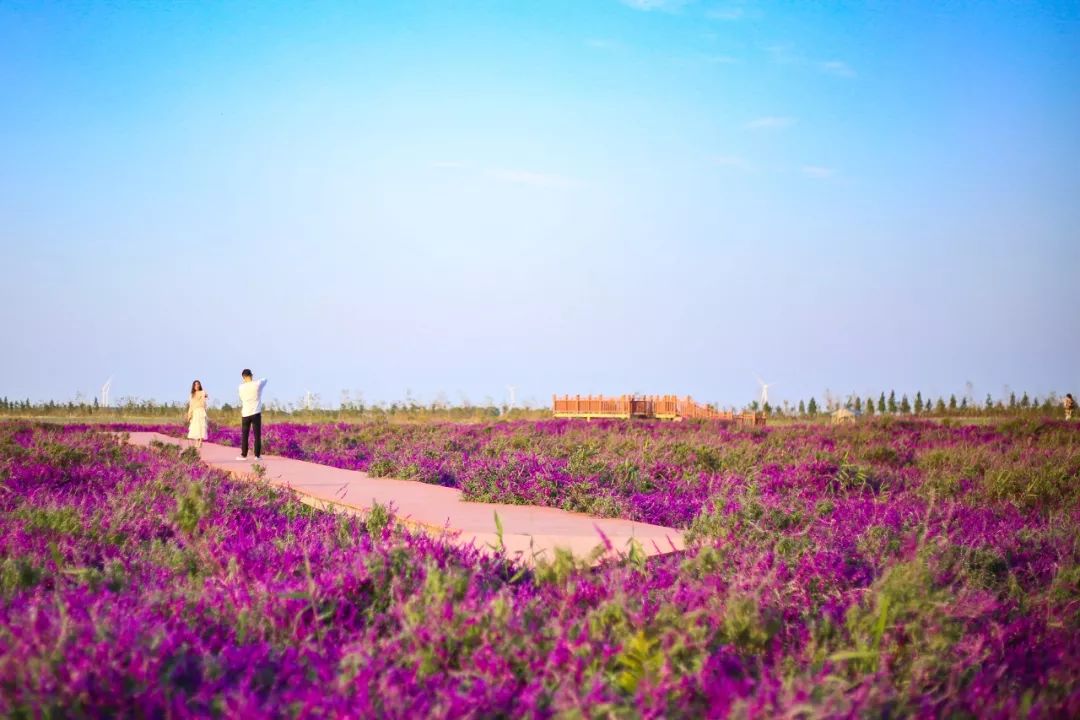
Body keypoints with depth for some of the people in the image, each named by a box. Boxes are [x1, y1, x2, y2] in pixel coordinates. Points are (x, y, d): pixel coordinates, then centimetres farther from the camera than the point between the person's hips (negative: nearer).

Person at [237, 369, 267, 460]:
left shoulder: (241, 387, -2)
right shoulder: (257, 384, -5)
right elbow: (265, 379, 17)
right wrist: (254, 380, 29)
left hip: (245, 414, 1)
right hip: (256, 413, -1)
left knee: (244, 435, 9)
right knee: (257, 435, 2)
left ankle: (243, 455, 9)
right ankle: (257, 455, 1)